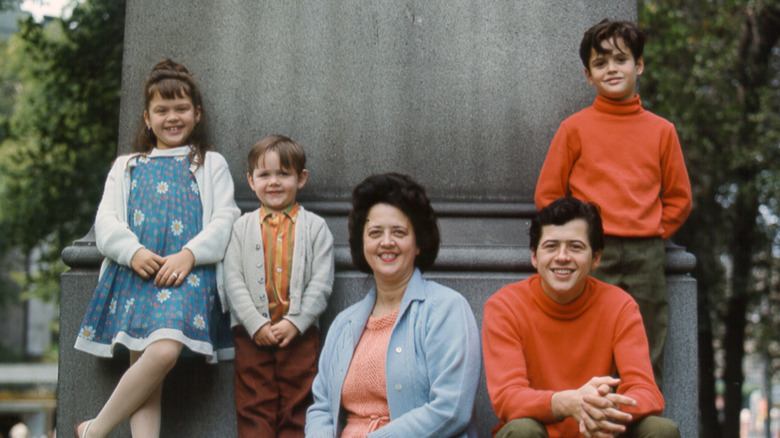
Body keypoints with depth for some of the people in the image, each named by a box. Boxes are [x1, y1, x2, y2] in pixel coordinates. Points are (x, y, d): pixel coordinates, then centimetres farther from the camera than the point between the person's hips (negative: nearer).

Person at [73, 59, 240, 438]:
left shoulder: (211, 164, 21)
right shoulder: (126, 166, 27)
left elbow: (224, 221, 8)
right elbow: (106, 221, 14)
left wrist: (189, 254, -10)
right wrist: (132, 251, -8)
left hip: (187, 273, -2)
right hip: (134, 273, 2)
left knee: (166, 350, -26)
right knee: (144, 364, -13)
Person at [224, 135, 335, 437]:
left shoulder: (315, 227, 6)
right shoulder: (242, 227, 8)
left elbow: (321, 282, -2)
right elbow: (233, 281, 1)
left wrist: (295, 322, -13)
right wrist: (255, 324, -11)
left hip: (300, 333, -1)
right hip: (252, 334, 1)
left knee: (295, 412, 4)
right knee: (254, 412, 3)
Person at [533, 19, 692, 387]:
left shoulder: (661, 131, 10)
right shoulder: (574, 128, 5)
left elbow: (678, 198, 15)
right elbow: (547, 194, 6)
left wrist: (651, 236, 4)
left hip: (647, 257, 2)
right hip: (592, 257, -2)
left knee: (648, 360, 4)